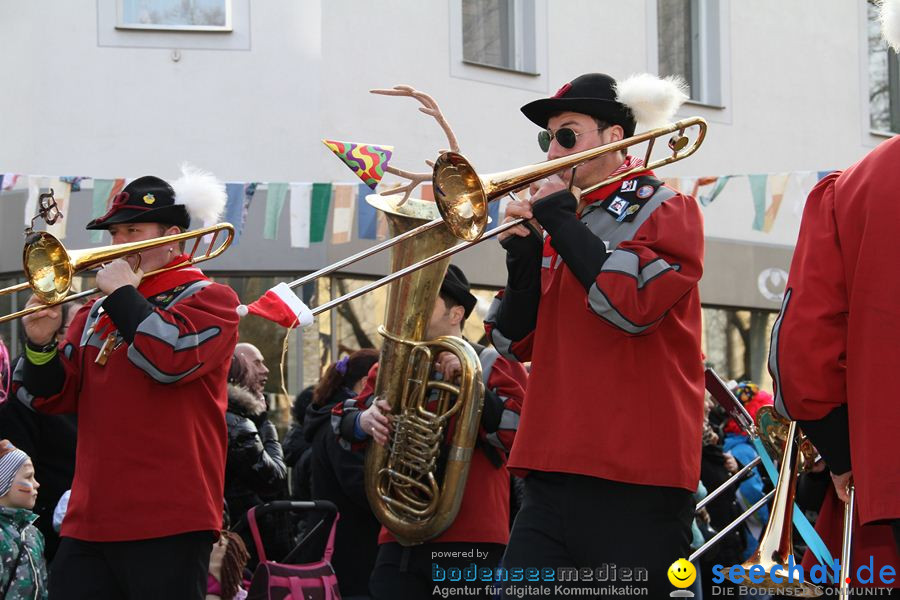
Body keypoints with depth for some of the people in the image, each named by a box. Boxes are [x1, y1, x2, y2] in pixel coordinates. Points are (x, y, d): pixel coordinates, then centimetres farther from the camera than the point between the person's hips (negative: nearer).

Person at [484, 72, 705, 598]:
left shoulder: (667, 210, 1)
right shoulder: (559, 228, 18)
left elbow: (634, 304, -18)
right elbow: (518, 343, 17)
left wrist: (559, 219, -9)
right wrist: (523, 253, 2)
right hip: (555, 473, 6)